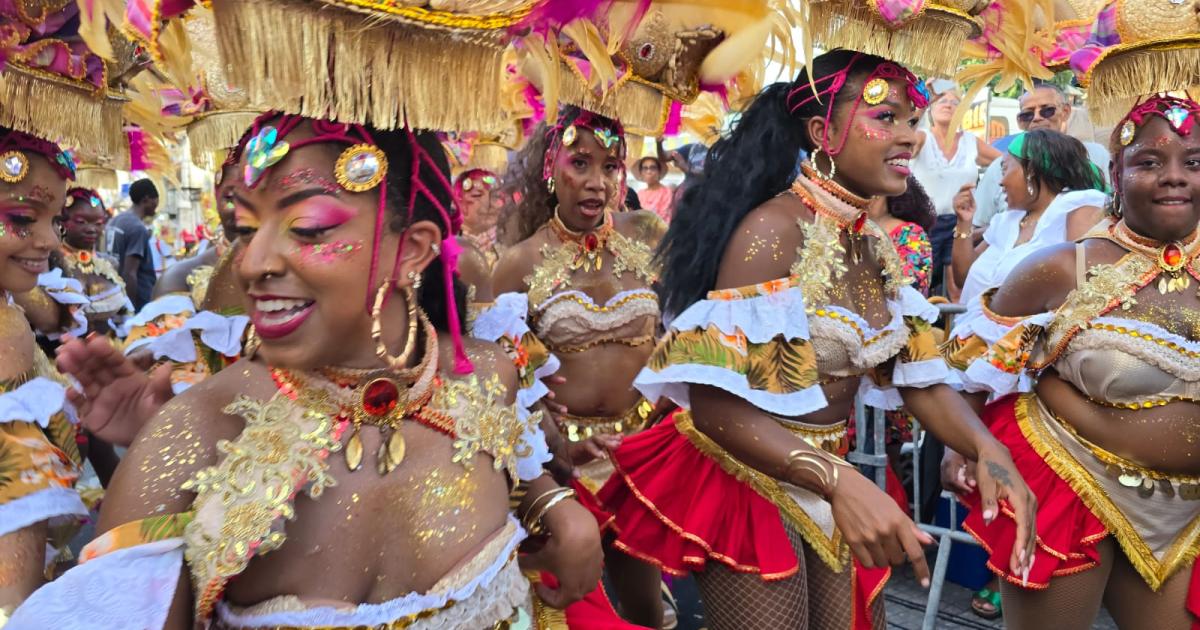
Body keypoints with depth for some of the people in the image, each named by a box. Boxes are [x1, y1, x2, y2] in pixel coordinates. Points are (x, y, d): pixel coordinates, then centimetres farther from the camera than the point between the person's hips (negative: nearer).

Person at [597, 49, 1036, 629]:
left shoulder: (876, 246, 4)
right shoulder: (773, 229, -22)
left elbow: (918, 377, 4)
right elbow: (715, 402, -27)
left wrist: (986, 448, -15)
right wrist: (839, 481, -37)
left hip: (819, 478, 8)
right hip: (744, 480, -8)